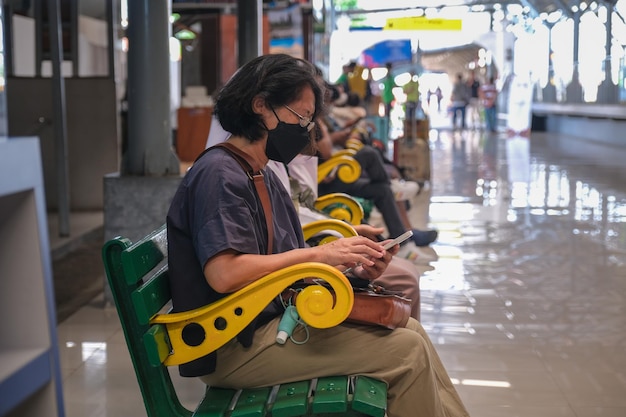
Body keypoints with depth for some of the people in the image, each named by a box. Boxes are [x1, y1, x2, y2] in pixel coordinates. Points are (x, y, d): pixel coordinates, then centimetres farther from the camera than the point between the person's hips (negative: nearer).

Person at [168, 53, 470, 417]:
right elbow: (225, 274, -26)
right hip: (235, 345, -10)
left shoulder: (265, 178, 15)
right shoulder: (219, 174, -15)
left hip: (275, 320, 10)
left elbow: (286, 265, 13)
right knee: (407, 350, -14)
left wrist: (355, 269, -3)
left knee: (409, 330, 7)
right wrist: (319, 254, -20)